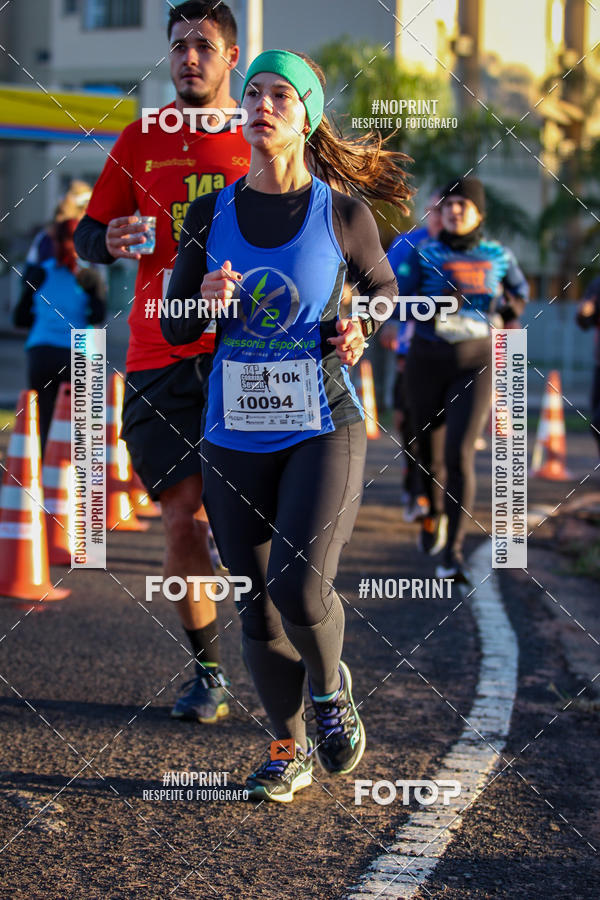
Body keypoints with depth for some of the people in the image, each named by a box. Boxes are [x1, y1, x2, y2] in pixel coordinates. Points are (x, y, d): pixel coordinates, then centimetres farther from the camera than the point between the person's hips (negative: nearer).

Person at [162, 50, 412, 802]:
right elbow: (173, 328, 5)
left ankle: (331, 687, 14)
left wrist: (361, 330, -6)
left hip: (324, 429, -3)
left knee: (301, 586, -19)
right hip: (234, 436, 3)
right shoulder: (210, 213, 2)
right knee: (258, 608, 7)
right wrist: (206, 302, -16)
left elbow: (383, 287, 15)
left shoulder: (342, 214, -4)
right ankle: (289, 751, 27)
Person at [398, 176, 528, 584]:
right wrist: (437, 304, -27)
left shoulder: (497, 255, 1)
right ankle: (435, 513, 49)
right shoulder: (424, 255, -3)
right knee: (429, 450, 16)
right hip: (428, 362, 1)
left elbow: (519, 288, 19)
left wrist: (513, 307, -3)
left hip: (477, 363, -1)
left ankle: (453, 553, -16)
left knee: (460, 452, -18)